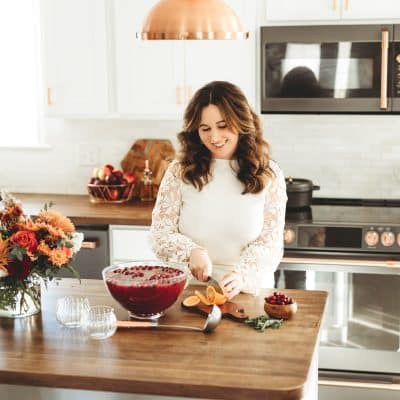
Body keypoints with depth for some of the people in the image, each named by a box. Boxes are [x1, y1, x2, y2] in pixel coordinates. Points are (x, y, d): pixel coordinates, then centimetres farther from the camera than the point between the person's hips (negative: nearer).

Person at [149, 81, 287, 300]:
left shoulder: (269, 175, 4)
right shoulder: (179, 171, 3)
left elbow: (270, 241, 0)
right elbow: (160, 233, 2)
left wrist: (242, 275, -18)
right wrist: (192, 252, -17)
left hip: (248, 289, 0)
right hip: (188, 289, 0)